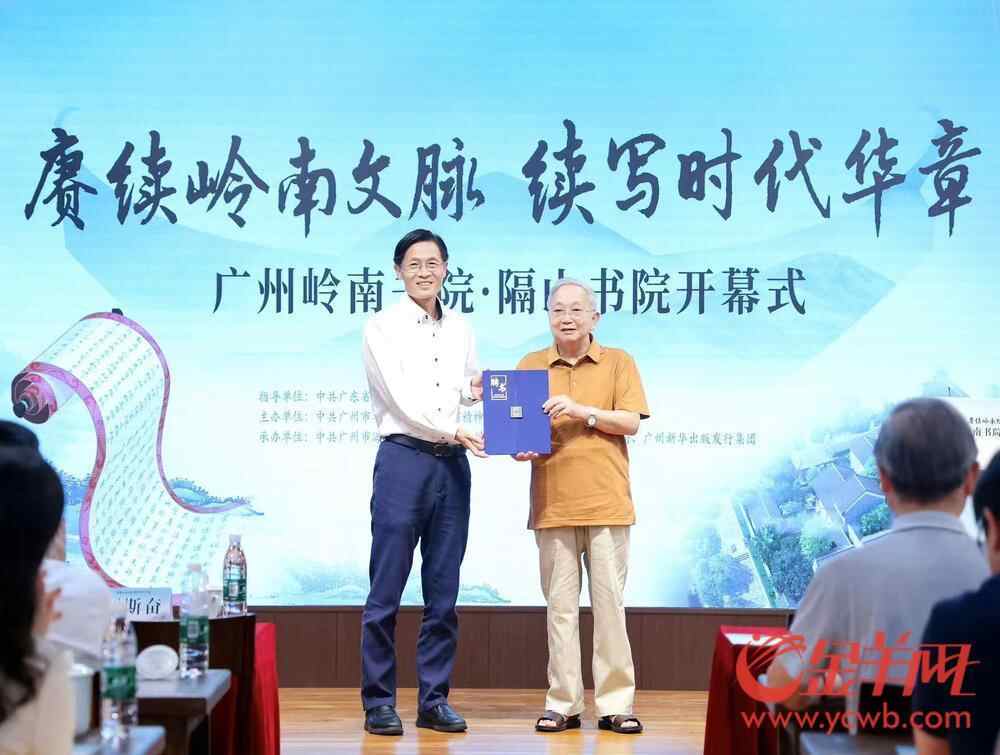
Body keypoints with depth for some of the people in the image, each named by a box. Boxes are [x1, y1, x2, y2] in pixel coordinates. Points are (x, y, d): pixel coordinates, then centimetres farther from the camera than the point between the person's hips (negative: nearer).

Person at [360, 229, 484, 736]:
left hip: (452, 464, 5)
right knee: (387, 591, -3)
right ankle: (378, 703, 5)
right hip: (404, 459, -5)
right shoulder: (383, 327, -2)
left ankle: (434, 700, 14)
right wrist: (452, 432, -17)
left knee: (443, 594, 7)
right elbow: (401, 397, -10)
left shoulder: (461, 329, 15)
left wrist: (477, 389, 1)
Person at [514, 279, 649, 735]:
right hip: (553, 504, 1)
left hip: (606, 503, -1)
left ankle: (615, 704, 5)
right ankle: (563, 704, 8)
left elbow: (631, 422, -1)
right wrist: (519, 447, -10)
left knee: (609, 602, 0)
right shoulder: (531, 366, 12)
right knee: (560, 605, 3)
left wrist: (582, 410, -12)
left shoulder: (618, 363, 8)